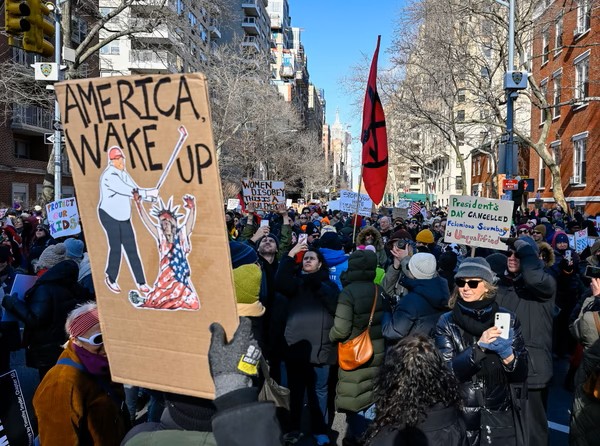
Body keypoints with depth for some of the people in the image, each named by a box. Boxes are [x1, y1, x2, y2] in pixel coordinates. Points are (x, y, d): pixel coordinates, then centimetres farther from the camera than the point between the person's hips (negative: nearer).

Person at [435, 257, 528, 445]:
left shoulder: (506, 318, -4)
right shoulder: (447, 322, -7)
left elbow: (521, 373, -4)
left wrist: (506, 352, -24)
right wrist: (478, 348, -27)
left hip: (499, 412, 1)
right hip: (460, 412, -1)